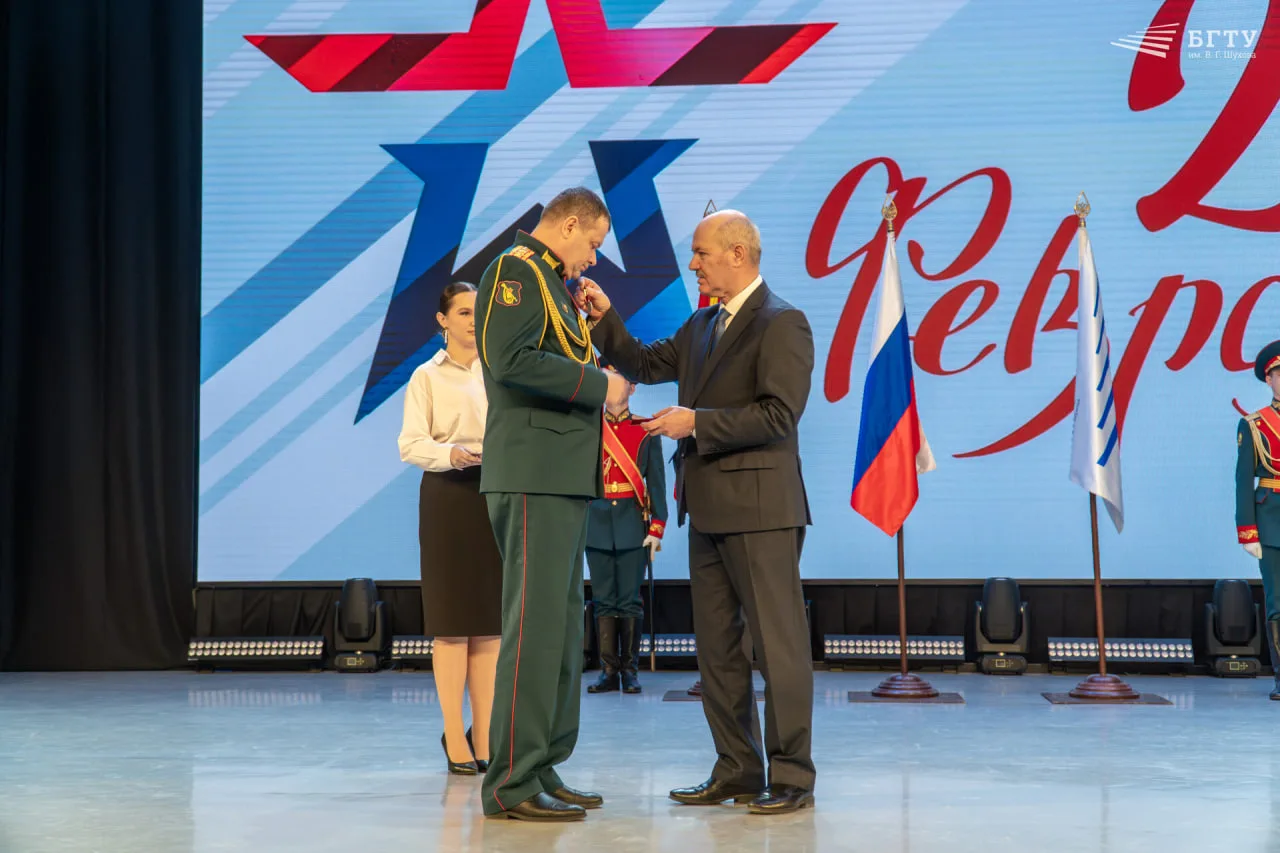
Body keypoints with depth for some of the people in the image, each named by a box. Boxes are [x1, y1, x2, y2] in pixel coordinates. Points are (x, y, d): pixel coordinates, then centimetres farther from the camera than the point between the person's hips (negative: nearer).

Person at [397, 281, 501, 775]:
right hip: (448, 497, -3)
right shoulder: (427, 377, 4)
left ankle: (484, 736, 9)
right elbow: (410, 445, -4)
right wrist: (449, 453, -23)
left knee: (490, 621, 4)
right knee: (452, 620, -2)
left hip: (497, 493, 3)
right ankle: (455, 737, 3)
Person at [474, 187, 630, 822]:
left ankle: (542, 771, 16)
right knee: (536, 626, -11)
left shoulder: (548, 282, 24)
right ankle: (511, 784, -8)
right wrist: (598, 383, -15)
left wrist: (587, 323, 14)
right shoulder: (514, 271, -7)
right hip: (535, 478, -11)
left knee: (561, 627, 11)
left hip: (562, 482, 11)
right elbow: (511, 360, -22)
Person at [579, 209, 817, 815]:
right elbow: (645, 365, 18)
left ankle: (792, 776, 3)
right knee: (716, 646, 12)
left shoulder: (781, 324, -10)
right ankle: (737, 770, 20)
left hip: (759, 509, -9)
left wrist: (696, 421, -18)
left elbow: (779, 413, -18)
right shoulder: (703, 324, 16)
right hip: (708, 509, 9)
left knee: (778, 643, -3)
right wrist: (605, 319, 5)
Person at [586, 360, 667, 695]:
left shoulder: (646, 432, 4)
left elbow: (656, 483, 2)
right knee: (604, 601, 3)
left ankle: (629, 670, 7)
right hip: (597, 523, 1)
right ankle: (609, 670, 7)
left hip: (633, 525, -1)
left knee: (630, 600, 2)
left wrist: (656, 529, -6)